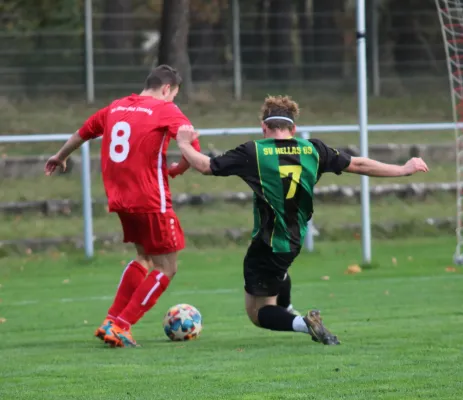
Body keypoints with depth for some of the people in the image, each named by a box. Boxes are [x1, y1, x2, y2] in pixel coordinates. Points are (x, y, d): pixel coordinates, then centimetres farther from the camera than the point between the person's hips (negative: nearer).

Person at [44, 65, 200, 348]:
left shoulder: (116, 108, 14)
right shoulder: (166, 110, -5)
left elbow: (83, 133, 28)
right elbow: (193, 146, -18)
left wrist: (60, 157, 46)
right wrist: (179, 169, 2)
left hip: (120, 199, 7)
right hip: (151, 201, -7)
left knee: (145, 258, 24)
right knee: (166, 268, 1)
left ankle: (112, 321, 15)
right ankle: (120, 327, -6)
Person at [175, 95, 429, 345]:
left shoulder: (254, 152, -12)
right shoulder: (312, 150, -1)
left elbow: (206, 166, -10)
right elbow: (358, 165, 6)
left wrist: (184, 144, 10)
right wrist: (404, 170, 17)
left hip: (267, 247, -6)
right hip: (295, 241, 6)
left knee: (257, 313, 3)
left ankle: (302, 323, -22)